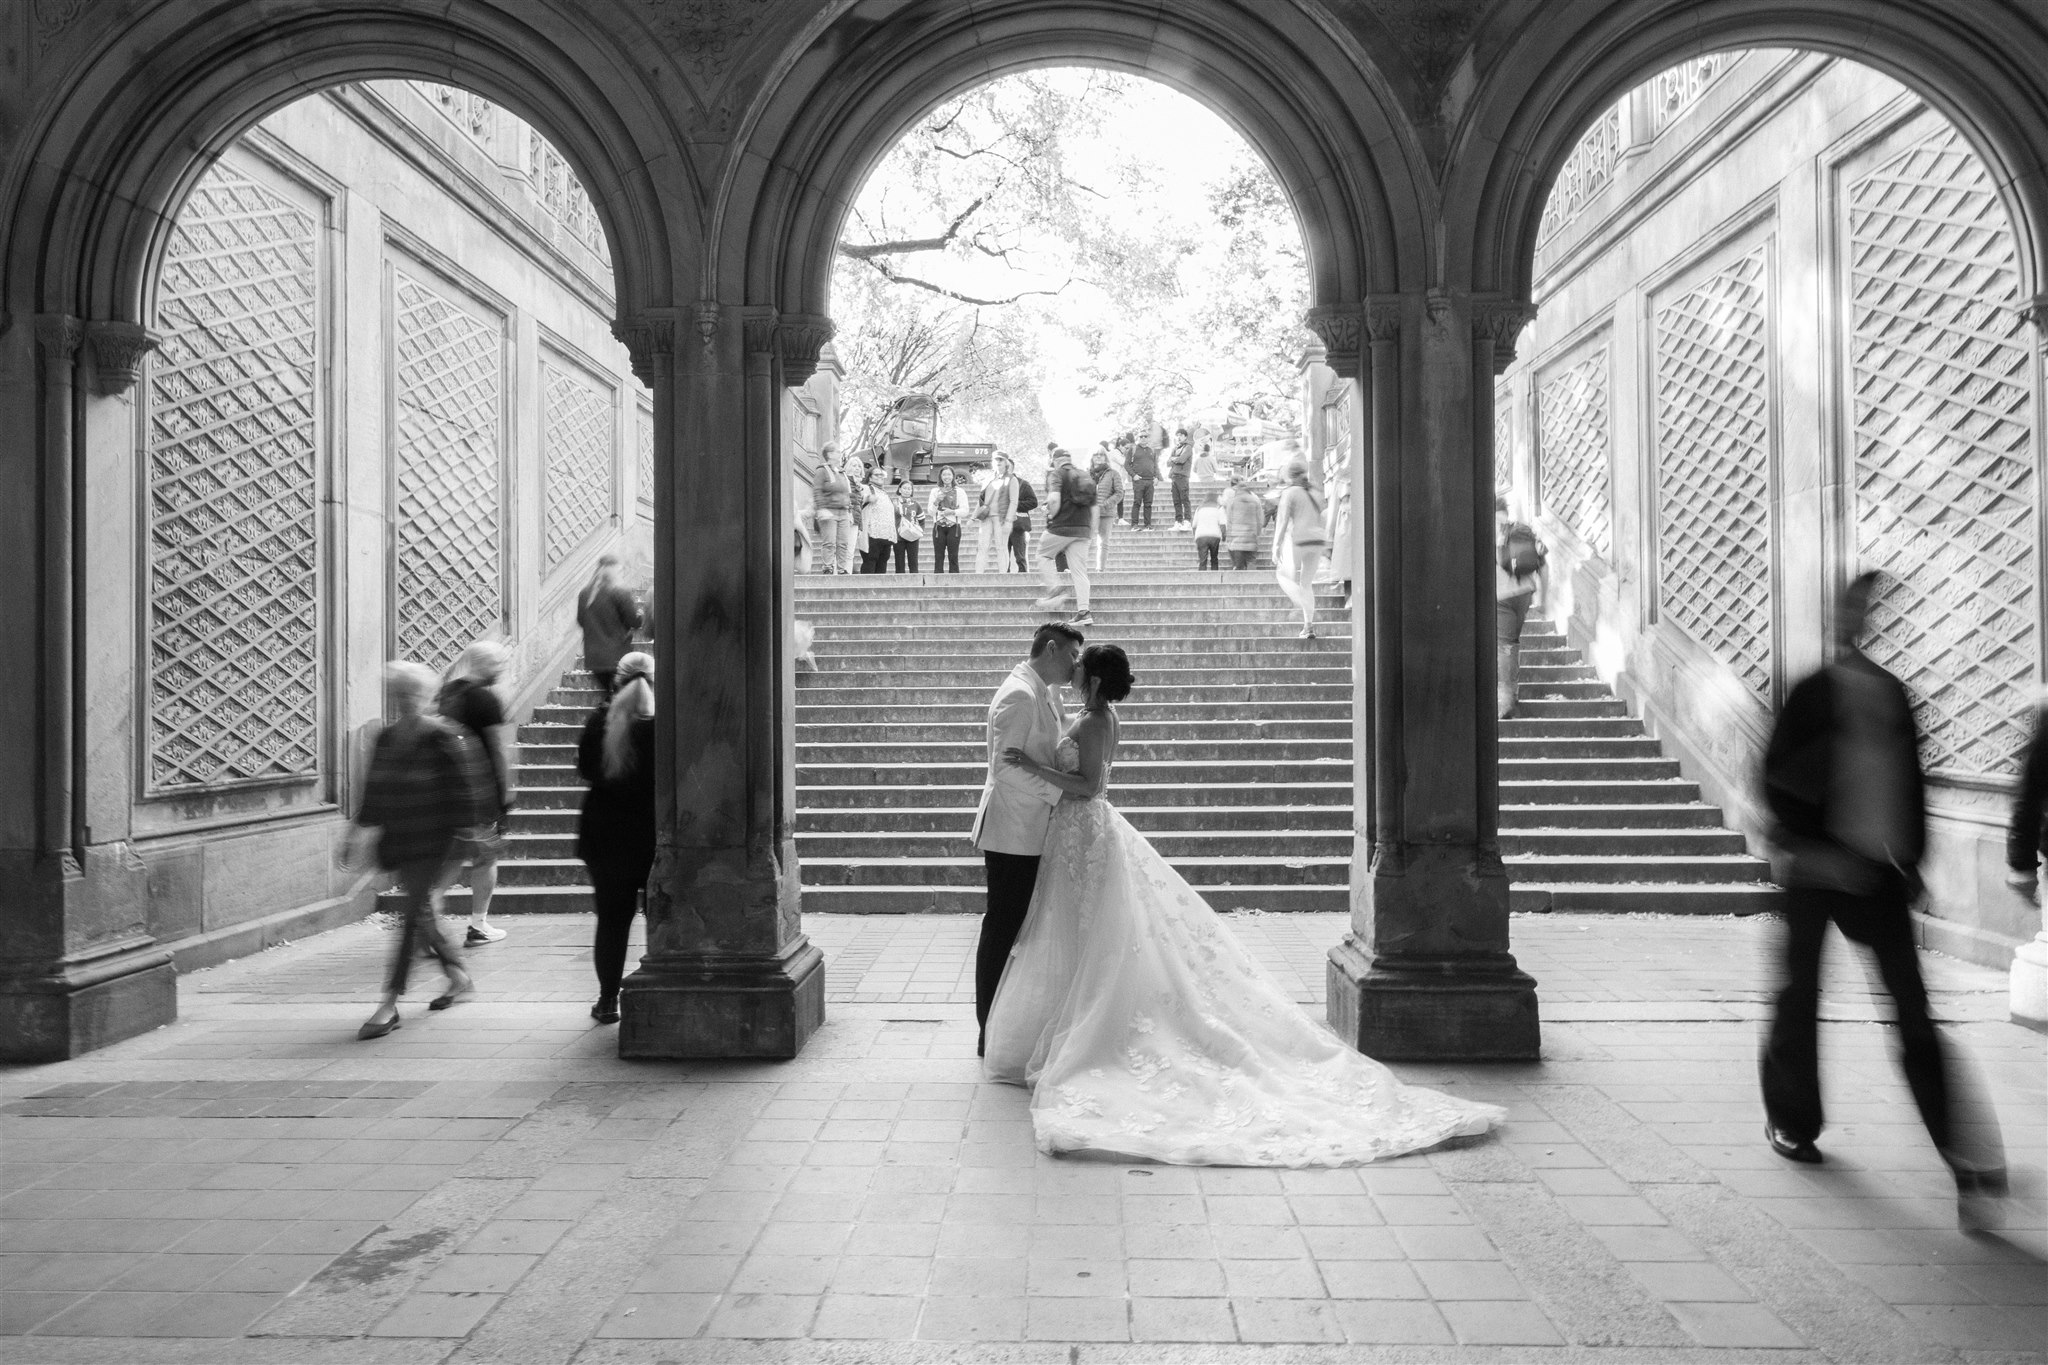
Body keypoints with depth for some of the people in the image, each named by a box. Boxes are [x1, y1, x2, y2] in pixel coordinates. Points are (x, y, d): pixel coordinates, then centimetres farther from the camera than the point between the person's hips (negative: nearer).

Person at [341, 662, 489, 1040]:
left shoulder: (443, 738, -11)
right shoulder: (386, 738, 9)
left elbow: (463, 788, -12)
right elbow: (375, 789, 17)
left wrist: (463, 833, -14)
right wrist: (360, 832, 17)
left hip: (433, 843, -7)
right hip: (399, 843, 7)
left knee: (413, 915, -9)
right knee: (421, 913, 15)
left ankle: (390, 1005, -6)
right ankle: (459, 976, 34)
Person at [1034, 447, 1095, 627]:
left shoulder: (1056, 475, -3)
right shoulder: (1085, 477, 17)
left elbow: (1054, 498, -21)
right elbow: (1094, 507, 15)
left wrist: (1051, 516, -5)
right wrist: (1092, 531, 20)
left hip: (1061, 527, -5)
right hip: (1082, 530, 5)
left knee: (1043, 555, 17)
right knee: (1080, 570, 5)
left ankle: (1055, 589, -1)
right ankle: (1083, 611, -2)